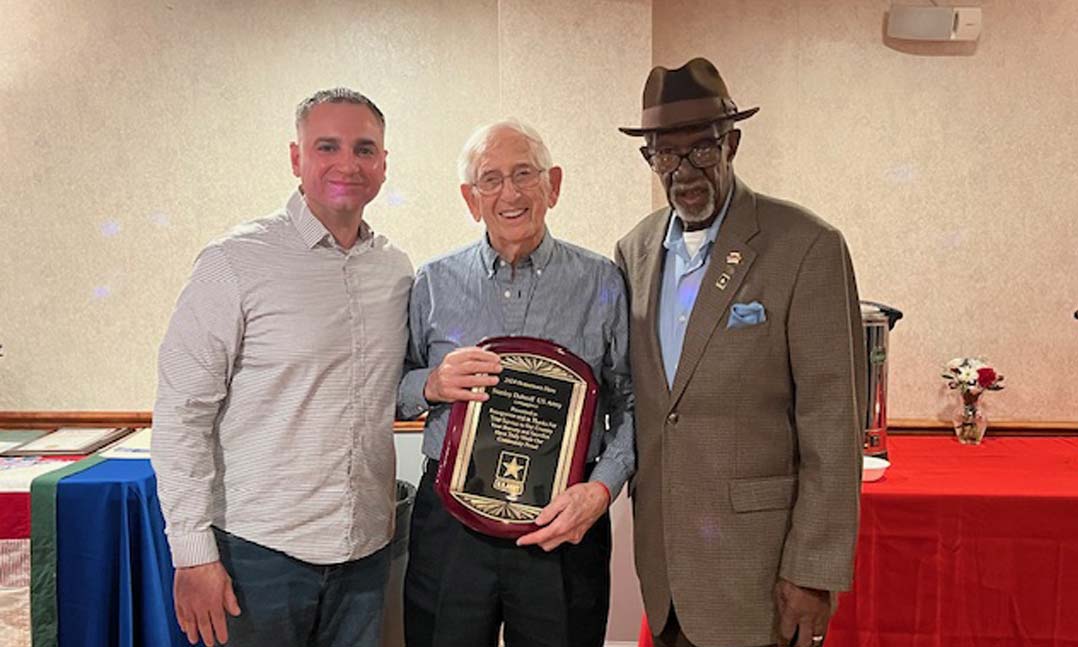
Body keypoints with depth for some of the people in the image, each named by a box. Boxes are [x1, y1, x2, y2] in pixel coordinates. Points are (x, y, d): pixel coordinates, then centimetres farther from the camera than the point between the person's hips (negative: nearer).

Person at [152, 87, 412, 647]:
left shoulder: (398, 271, 5)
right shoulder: (236, 263, -9)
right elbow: (180, 416, -9)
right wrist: (194, 554, -12)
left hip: (365, 551, 5)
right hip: (259, 549, -4)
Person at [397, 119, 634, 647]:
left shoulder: (603, 283, 0)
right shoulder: (434, 284, 3)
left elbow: (631, 401, 0)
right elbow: (390, 393, 10)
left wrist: (602, 488, -12)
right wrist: (431, 386, -11)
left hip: (563, 523, -1)